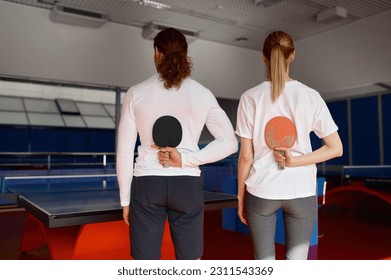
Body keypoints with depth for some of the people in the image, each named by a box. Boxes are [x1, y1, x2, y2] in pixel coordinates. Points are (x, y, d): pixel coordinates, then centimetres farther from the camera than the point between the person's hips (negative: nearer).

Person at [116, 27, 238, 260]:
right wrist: (184, 160, -8)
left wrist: (125, 199, 7)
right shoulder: (202, 94, 0)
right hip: (187, 185, 1)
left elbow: (124, 152, -2)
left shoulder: (136, 93, -3)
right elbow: (229, 143, -3)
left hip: (147, 184, 0)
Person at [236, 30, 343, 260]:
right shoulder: (310, 96, -3)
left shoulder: (250, 98, -6)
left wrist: (241, 197, 6)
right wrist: (294, 161, -6)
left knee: (264, 261, 13)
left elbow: (246, 156, -5)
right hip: (301, 190, 1)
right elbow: (336, 148, -3)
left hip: (261, 191, 0)